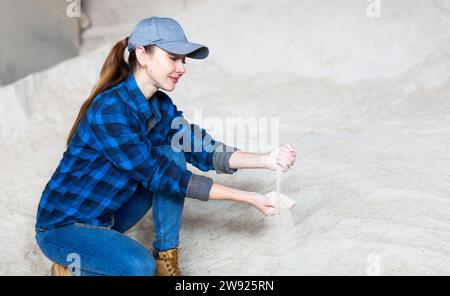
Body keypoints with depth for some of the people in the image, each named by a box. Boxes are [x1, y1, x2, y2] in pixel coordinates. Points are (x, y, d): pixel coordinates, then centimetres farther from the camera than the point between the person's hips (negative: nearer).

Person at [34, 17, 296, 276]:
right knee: (140, 266, -31)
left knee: (171, 154, -6)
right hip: (62, 227, -8)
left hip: (107, 214, 8)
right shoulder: (110, 110, -28)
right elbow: (157, 175, -28)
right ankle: (70, 268, -1)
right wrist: (247, 198, -28)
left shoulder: (161, 105, -2)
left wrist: (266, 160, -21)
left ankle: (165, 259, 1)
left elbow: (204, 151, -5)